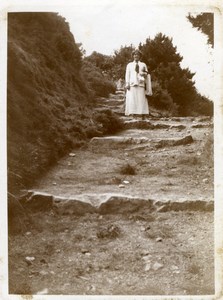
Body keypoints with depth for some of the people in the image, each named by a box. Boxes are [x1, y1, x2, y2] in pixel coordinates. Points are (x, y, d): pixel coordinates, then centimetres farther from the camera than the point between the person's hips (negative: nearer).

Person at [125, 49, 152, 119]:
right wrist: (127, 84, -2)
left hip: (140, 84, 0)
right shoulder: (129, 65, 19)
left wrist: (144, 74, -9)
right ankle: (134, 115, -11)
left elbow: (146, 74, 15)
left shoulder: (143, 65, 19)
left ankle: (143, 116, -11)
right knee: (132, 100, -10)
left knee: (142, 100, -9)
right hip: (132, 84, 0)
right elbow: (127, 75, 11)